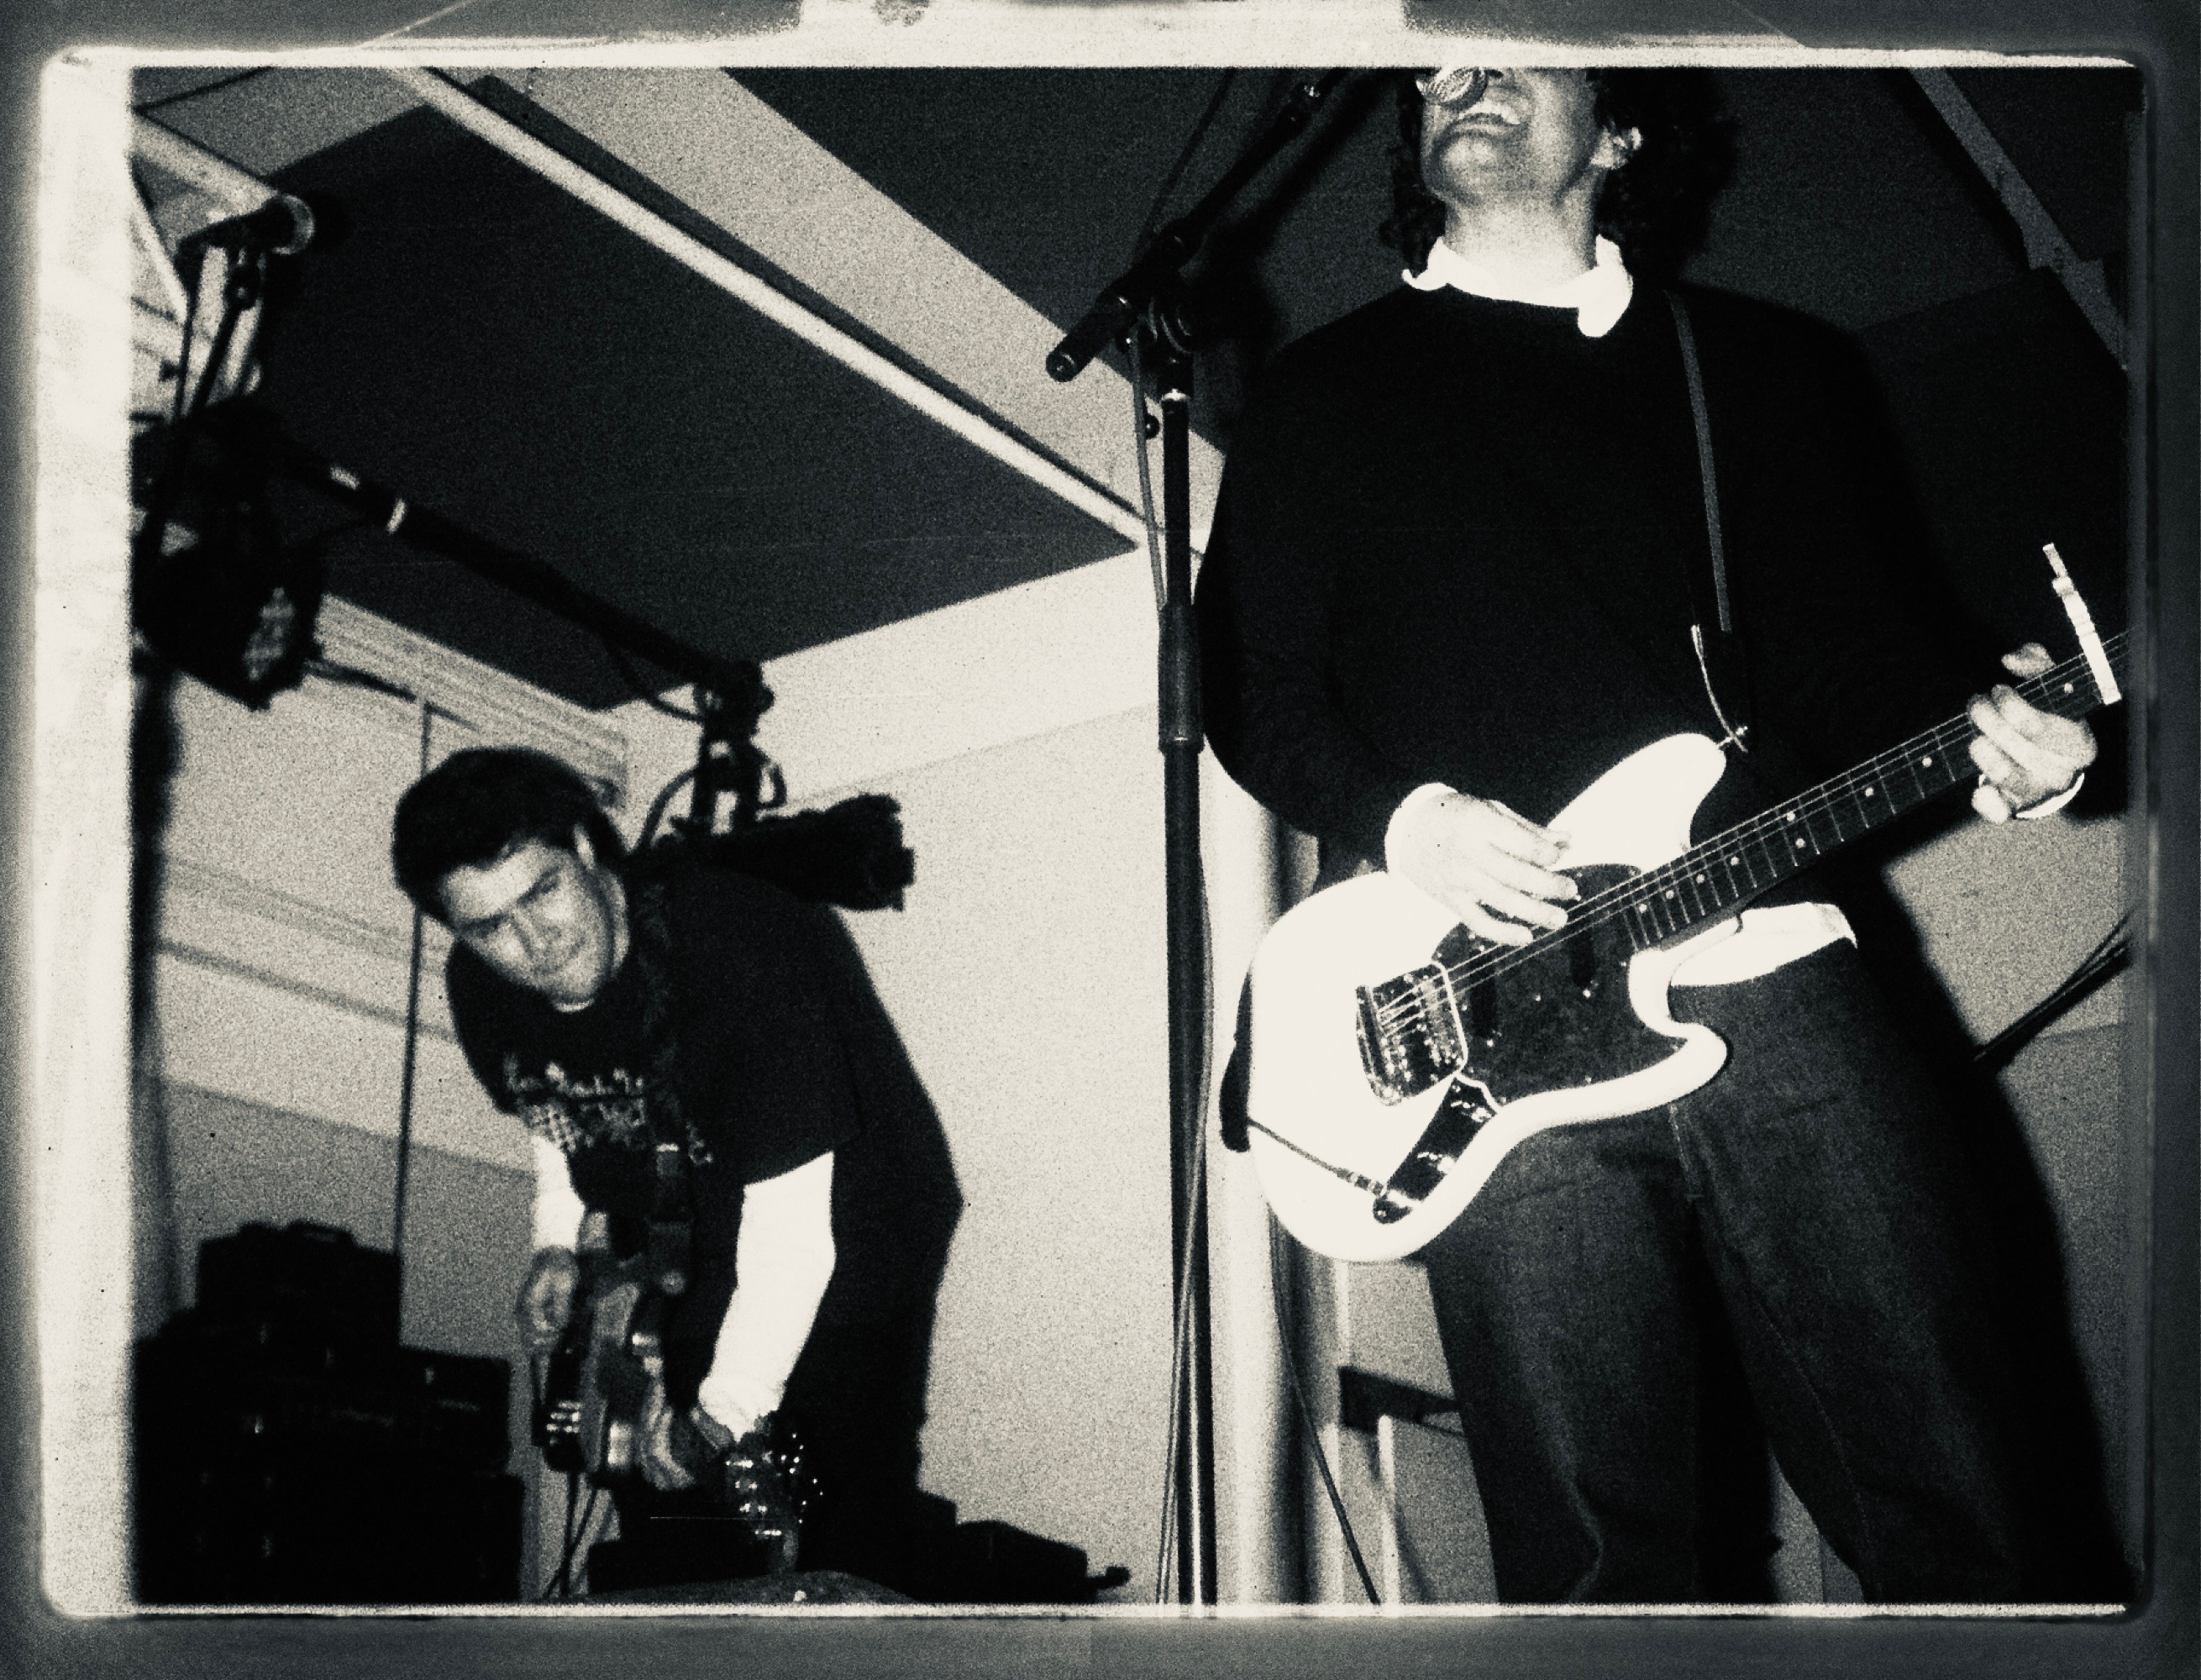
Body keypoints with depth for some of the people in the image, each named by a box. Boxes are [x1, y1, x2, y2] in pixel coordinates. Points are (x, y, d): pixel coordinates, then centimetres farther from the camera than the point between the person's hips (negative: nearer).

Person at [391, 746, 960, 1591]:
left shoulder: (741, 954, -34)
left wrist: (722, 1417, -23)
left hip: (845, 1239, -6)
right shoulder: (482, 991, -10)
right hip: (676, 1265, 6)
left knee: (845, 1548, -14)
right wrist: (559, 1245, 1)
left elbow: (790, 1230, -30)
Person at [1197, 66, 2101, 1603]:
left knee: (1945, 1502, -5)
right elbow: (1249, 681, 12)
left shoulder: (1770, 367, 20)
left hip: (1772, 970, 1)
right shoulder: (1327, 394, 17)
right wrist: (1401, 816, -7)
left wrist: (1982, 726, -8)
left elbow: (1844, 645, 14)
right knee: (1602, 1558, -4)